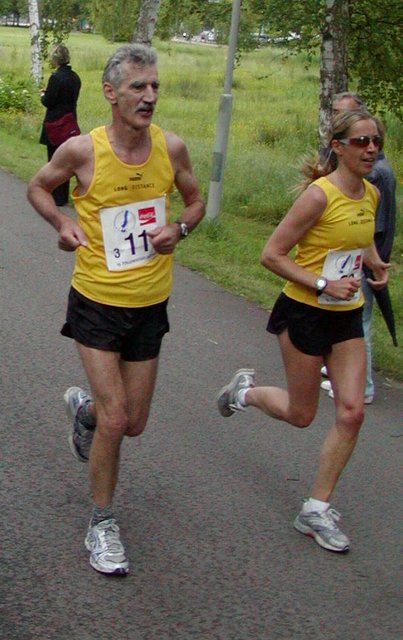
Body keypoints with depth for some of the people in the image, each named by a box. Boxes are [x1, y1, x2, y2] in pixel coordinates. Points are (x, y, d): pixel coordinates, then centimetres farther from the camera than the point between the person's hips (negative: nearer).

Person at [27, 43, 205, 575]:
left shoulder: (172, 148, -5)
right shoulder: (82, 150, -14)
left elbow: (196, 201, 12)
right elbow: (38, 187, 5)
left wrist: (181, 228, -10)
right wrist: (61, 222, -14)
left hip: (151, 305, 4)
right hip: (97, 302, -3)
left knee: (133, 424, 13)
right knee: (115, 417, -8)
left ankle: (82, 406, 49)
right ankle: (102, 524, 14)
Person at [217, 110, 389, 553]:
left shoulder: (371, 195, 4)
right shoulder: (319, 195, -19)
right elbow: (272, 255, -18)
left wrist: (375, 263, 5)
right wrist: (323, 284, -26)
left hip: (347, 317, 6)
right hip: (305, 313, -6)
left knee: (352, 412, -2)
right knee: (301, 415, 6)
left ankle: (316, 510, 9)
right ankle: (245, 391, 38)